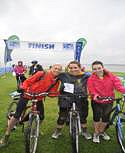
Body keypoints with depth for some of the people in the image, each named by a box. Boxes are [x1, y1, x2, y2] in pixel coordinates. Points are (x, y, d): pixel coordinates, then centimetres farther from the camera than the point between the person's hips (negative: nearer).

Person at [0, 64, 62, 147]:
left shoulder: (56, 81, -6)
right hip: (27, 94, -4)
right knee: (17, 115, -6)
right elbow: (27, 81, -14)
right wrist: (23, 88, -30)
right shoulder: (41, 74, -19)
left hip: (39, 98, 5)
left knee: (41, 117, 2)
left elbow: (53, 93, -5)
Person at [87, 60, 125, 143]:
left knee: (106, 118, 12)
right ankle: (96, 133, 33)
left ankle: (102, 131, 42)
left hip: (108, 102, 2)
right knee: (97, 118, 6)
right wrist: (95, 95, -38)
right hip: (97, 102, -2)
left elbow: (118, 85, -17)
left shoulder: (111, 76, -9)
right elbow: (92, 90, -17)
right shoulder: (91, 79, -13)